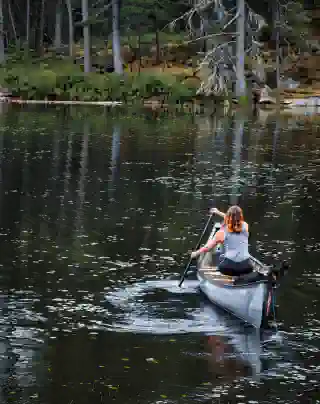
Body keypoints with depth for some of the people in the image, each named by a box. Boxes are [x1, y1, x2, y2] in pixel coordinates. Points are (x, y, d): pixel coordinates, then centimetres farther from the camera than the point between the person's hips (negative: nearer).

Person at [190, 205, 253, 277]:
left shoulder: (223, 232, 1)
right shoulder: (245, 226, 6)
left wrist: (196, 253, 27)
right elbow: (236, 220, 30)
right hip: (246, 267, 2)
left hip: (229, 267, -2)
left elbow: (207, 247, 9)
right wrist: (219, 213, 39)